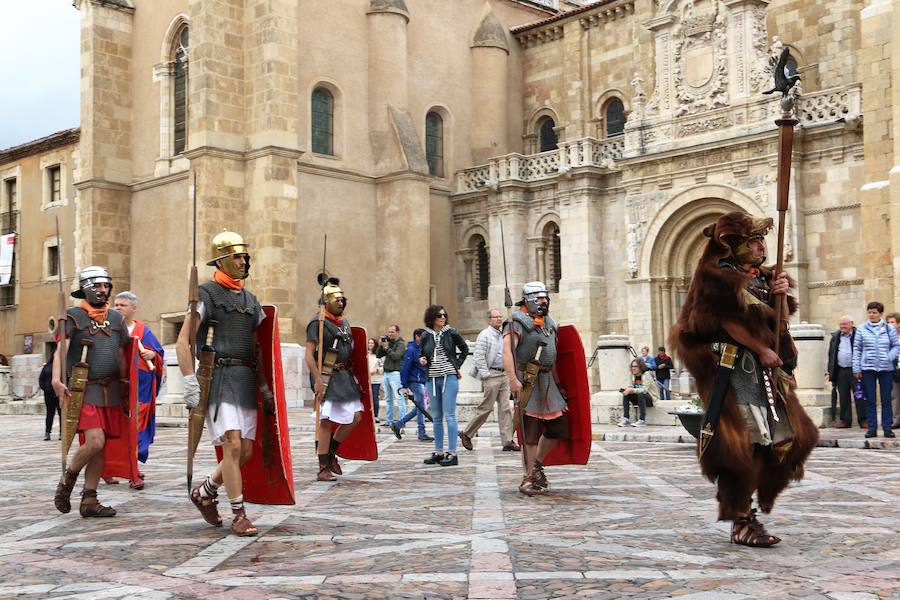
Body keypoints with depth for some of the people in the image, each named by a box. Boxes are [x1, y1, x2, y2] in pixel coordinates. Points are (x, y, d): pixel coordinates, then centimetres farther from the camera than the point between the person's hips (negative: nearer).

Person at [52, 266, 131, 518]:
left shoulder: (116, 318, 14)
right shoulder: (74, 316, -2)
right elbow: (60, 348, -13)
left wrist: (125, 391, 17)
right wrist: (57, 379, -29)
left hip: (111, 391, 6)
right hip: (84, 390, -5)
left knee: (100, 448, 6)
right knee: (95, 441, -18)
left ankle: (89, 500, 14)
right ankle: (66, 482, 8)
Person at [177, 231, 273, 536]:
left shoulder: (250, 299, 18)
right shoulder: (207, 293, -2)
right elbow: (183, 342, -8)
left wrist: (265, 387, 15)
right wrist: (190, 383, -17)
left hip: (246, 381, 7)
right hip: (218, 377, -7)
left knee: (245, 451, 5)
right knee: (232, 445, -13)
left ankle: (205, 492, 27)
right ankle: (239, 515, -3)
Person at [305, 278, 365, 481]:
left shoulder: (344, 322, 16)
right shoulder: (318, 323, -8)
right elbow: (309, 355, -14)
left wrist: (353, 376, 20)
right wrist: (318, 379, -23)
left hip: (345, 377, 8)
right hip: (327, 378, -8)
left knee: (355, 417, 6)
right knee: (326, 421, -6)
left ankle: (330, 452, 23)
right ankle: (323, 468, 1)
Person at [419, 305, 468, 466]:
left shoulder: (451, 333, -1)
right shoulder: (425, 336, 6)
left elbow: (464, 349, 13)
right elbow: (421, 354, 18)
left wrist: (457, 366, 6)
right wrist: (422, 360, -4)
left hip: (449, 378, -4)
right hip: (432, 379, 4)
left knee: (449, 416, -7)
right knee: (436, 417, 9)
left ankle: (452, 453, -6)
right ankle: (438, 452, 15)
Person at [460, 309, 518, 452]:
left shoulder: (502, 335, 17)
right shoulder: (485, 335, -7)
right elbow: (479, 357, -14)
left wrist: (509, 373, 15)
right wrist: (485, 374, -17)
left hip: (503, 375, 7)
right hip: (491, 375, -7)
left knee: (505, 408, 2)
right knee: (486, 408, -4)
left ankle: (507, 441, 2)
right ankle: (467, 434, 10)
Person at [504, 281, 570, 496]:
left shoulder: (550, 324, 18)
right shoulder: (518, 322, -7)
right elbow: (507, 352, -20)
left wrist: (558, 384, 22)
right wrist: (513, 380, -31)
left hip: (547, 381, 8)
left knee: (558, 423, 7)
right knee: (532, 427, -7)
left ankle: (537, 464, 26)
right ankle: (529, 477, 2)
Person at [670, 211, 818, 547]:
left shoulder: (761, 277, 18)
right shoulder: (717, 275, -5)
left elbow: (782, 321, 17)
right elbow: (730, 320, -14)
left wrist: (780, 295, -2)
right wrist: (762, 350, -12)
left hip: (764, 370, 9)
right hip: (732, 369, -9)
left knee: (785, 436, 7)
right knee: (740, 444, -11)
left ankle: (749, 510, 20)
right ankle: (741, 522, -3)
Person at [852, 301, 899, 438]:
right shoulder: (862, 329, 3)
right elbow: (857, 349, 5)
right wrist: (856, 368, 1)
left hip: (886, 369, 0)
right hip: (867, 368, 0)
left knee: (886, 399, 3)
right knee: (870, 400, 3)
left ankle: (887, 427, 9)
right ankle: (872, 428, 8)